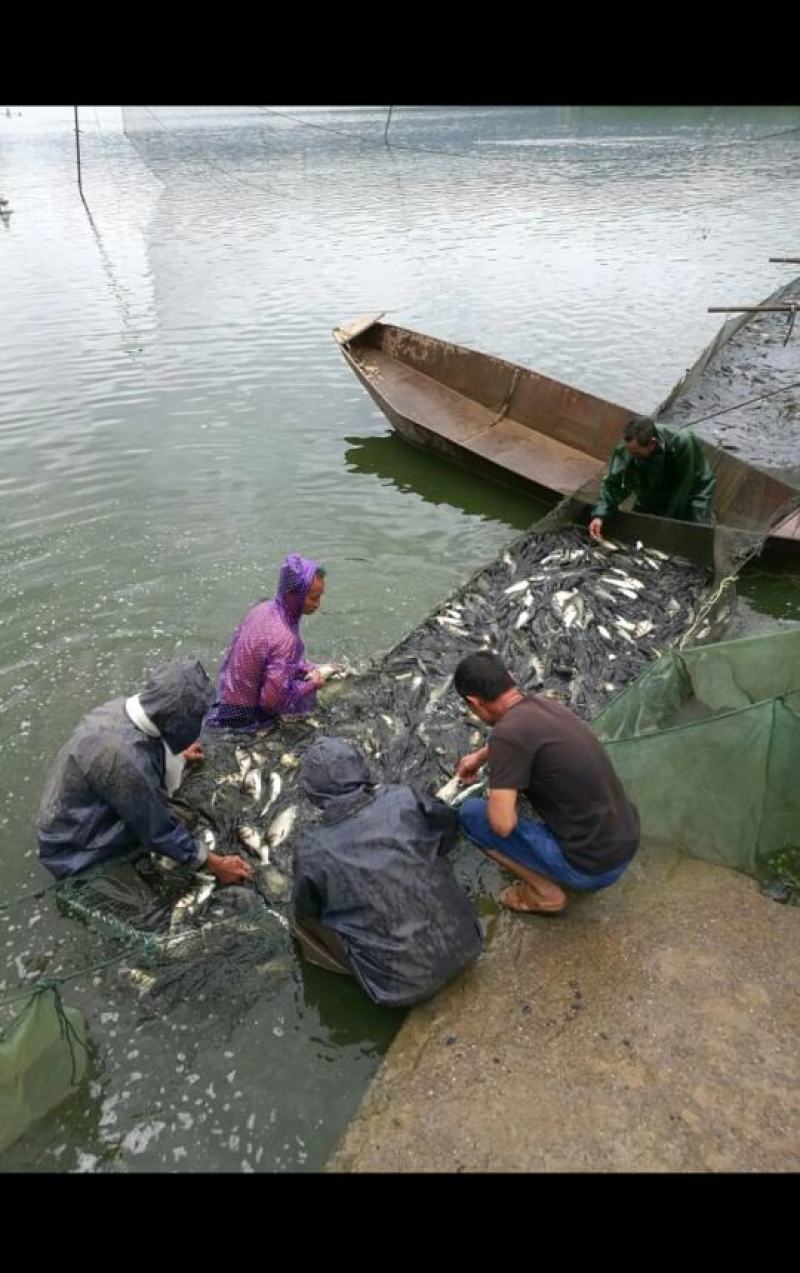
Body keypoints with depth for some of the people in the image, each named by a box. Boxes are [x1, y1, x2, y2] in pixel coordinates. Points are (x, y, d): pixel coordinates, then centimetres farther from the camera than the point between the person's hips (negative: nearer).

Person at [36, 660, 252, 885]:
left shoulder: (124, 708, -12)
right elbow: (157, 831, -24)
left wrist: (177, 754, 31)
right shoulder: (124, 756, -36)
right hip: (76, 851, -8)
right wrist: (215, 864, -14)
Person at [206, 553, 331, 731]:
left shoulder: (264, 607, -5)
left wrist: (308, 668, 2)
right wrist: (312, 684, -14)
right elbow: (272, 701, -27)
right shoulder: (284, 639, -30)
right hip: (244, 715, -8)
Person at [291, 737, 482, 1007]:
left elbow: (308, 912, 4)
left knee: (304, 922, 12)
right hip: (465, 945, 3)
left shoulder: (311, 850, -15)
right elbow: (449, 820, 9)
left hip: (407, 987, -3)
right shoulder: (403, 799, -11)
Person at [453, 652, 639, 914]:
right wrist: (479, 756, 43)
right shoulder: (546, 704, 5)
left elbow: (502, 825, -23)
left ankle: (545, 892, 6)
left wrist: (498, 797, 0)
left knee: (471, 813, -1)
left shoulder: (508, 732, -21)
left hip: (591, 866, -8)